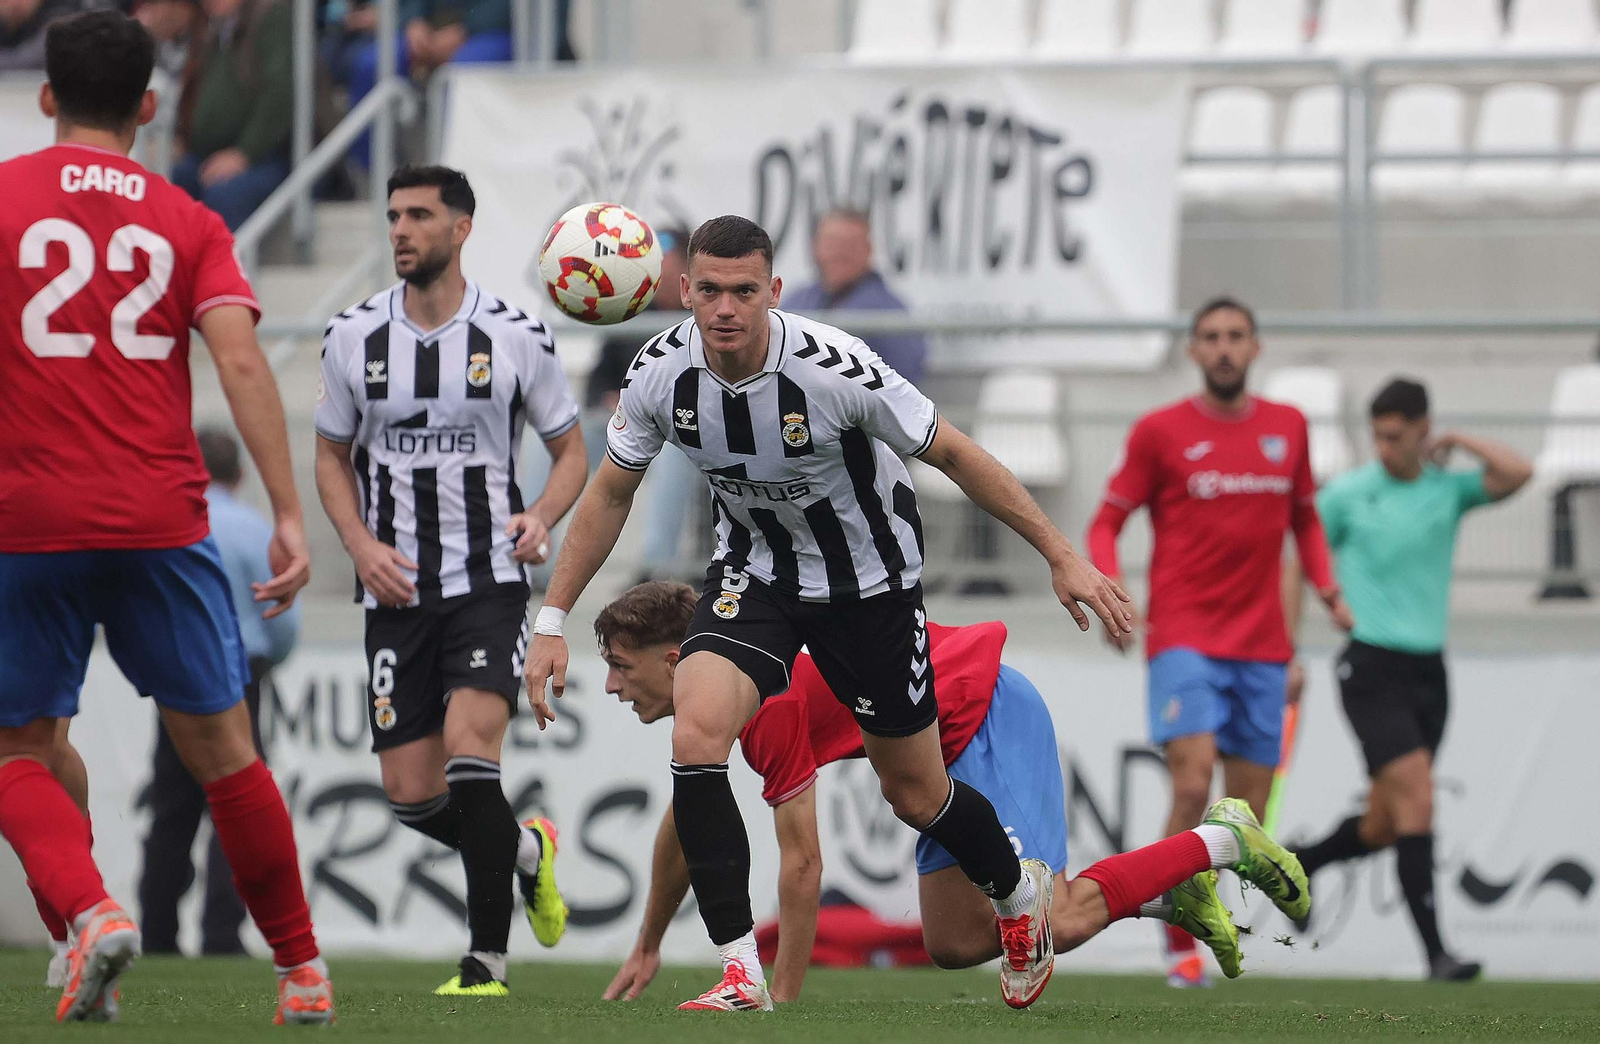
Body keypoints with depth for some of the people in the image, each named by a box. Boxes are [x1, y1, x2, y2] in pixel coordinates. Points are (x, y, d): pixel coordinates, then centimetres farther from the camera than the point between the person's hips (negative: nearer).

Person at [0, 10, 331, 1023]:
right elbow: (241, 360, -5)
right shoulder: (189, 224, 7)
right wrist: (290, 514, -7)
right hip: (162, 518, 1)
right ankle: (302, 968, 17)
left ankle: (91, 912, -17)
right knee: (222, 747, 12)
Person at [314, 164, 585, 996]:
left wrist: (542, 516, -12)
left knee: (471, 758, -22)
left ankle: (486, 960, -15)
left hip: (490, 582, -3)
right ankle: (526, 851, 31)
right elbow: (332, 456, 14)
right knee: (411, 796, 0)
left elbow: (570, 449, 8)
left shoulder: (515, 337, -3)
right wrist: (362, 545, -3)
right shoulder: (353, 338, 3)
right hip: (397, 590, 3)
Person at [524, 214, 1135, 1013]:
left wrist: (1062, 557, -15)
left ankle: (1019, 894, 43)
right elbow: (609, 493, -1)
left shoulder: (834, 370, -31)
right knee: (696, 734, -24)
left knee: (914, 792, 8)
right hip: (753, 572, 3)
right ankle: (741, 973, -17)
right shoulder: (660, 374, -19)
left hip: (869, 581, -3)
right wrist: (552, 621, -2)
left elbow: (953, 454, -18)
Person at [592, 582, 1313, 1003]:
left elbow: (801, 864, -23)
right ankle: (1169, 896, 13)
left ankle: (1218, 842, -2)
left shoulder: (765, 699, -25)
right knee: (954, 943, 6)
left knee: (1050, 926, -22)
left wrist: (782, 1000, -17)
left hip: (985, 712, -10)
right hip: (952, 740, 10)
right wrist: (647, 950, 28)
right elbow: (682, 827, 21)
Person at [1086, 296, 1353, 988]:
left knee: (1246, 815, 4)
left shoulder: (1287, 427, 11)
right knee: (1192, 786, -19)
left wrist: (1327, 588, 6)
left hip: (1261, 645, 4)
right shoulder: (1159, 431, -1)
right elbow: (1107, 522, 3)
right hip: (1184, 638, -4)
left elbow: (1305, 518, 22)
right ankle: (1180, 950, -11)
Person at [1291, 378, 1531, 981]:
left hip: (1428, 670, 5)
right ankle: (1434, 952, -19)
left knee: (1384, 827, 10)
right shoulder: (1347, 494, -3)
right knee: (1416, 800, -17)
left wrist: (1459, 441, 0)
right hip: (1371, 666, -5)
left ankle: (1298, 867, 38)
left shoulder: (1448, 489, 6)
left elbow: (1517, 473, -11)